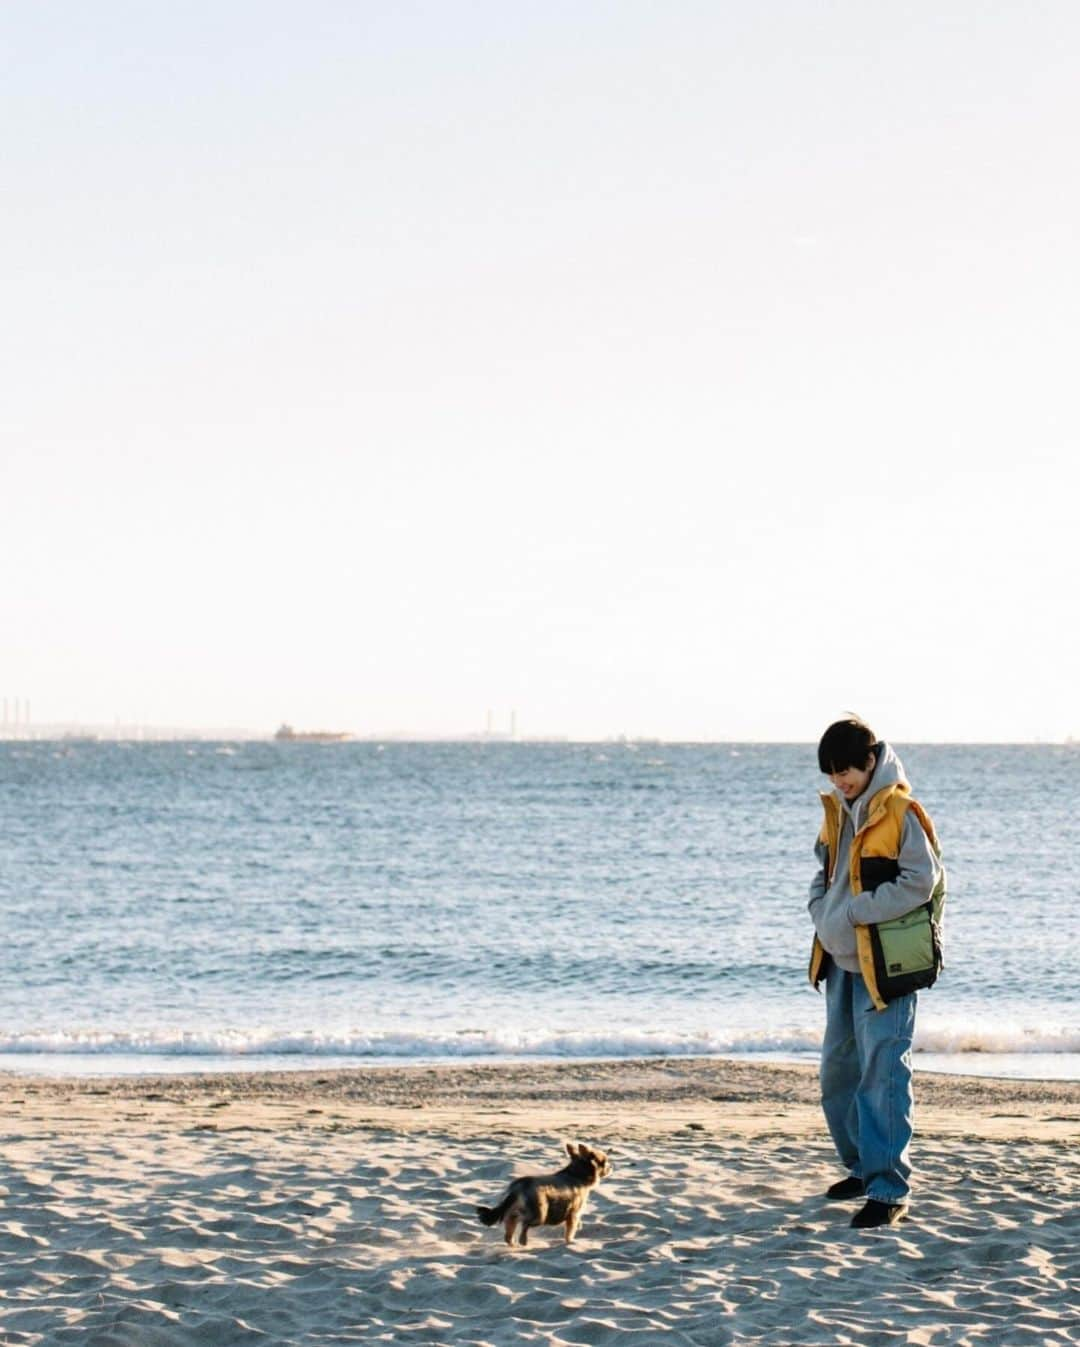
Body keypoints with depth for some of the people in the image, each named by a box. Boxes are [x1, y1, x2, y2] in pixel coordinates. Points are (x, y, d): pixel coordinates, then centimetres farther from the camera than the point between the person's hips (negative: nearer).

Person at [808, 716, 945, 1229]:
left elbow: (920, 882, -19)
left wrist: (853, 912, -19)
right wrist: (820, 910, 1)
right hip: (842, 962, 9)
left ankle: (888, 1190, -9)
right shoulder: (837, 811, 11)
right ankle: (863, 1167, 31)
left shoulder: (900, 813, -14)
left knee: (882, 1075, -11)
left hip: (887, 966, -9)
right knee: (837, 1070, 16)